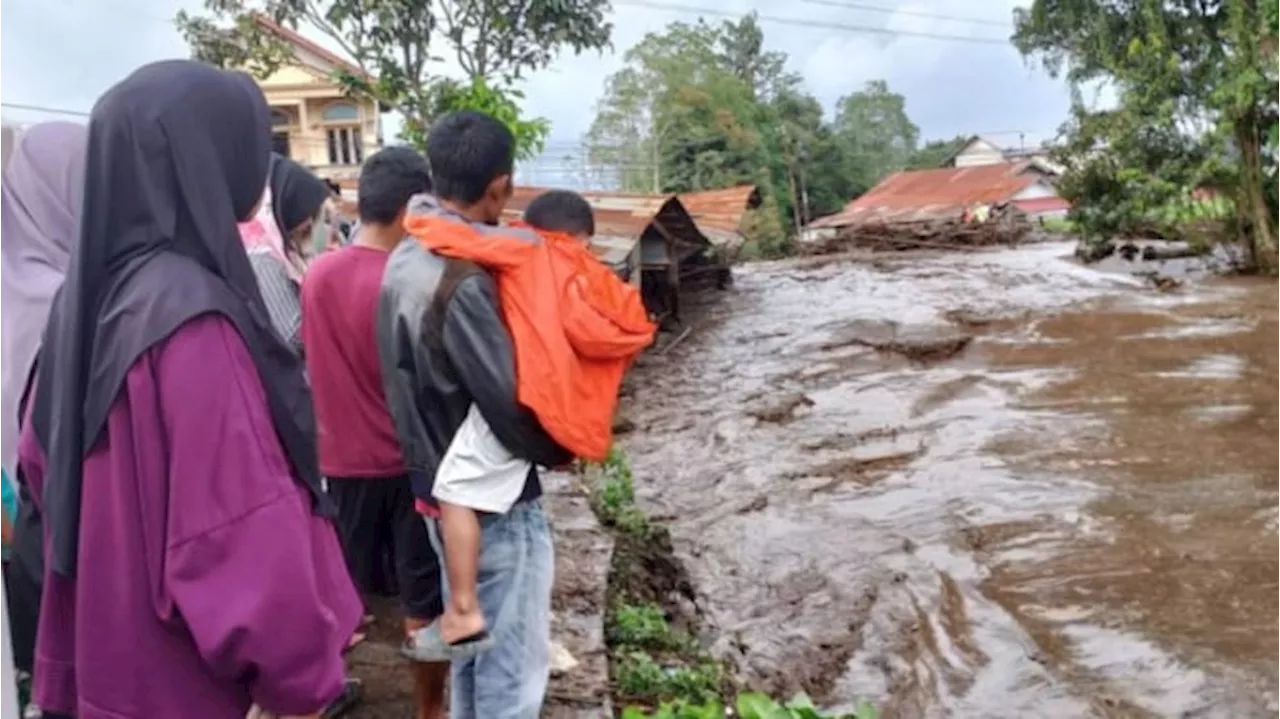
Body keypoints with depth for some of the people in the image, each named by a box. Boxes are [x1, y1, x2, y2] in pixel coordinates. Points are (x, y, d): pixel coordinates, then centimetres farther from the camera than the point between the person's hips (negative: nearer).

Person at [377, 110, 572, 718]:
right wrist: (564, 449, -8)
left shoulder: (403, 261, 3)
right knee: (512, 670, 6)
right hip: (494, 503, -9)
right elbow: (511, 406, -26)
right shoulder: (462, 280, -26)